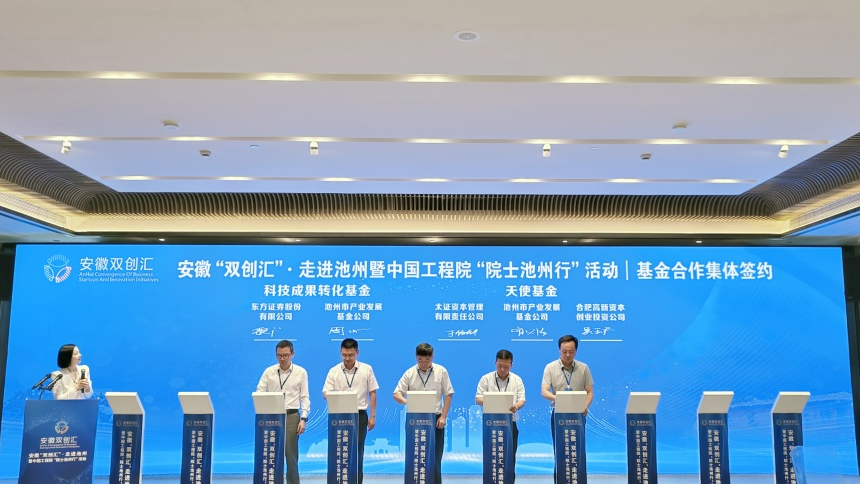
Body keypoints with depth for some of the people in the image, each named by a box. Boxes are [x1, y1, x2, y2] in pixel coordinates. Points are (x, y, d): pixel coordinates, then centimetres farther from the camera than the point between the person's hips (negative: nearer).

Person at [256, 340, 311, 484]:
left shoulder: (301, 372, 3)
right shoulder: (269, 372, 5)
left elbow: (305, 397, 2)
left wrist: (303, 418, -6)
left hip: (292, 415, -1)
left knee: (291, 454, 2)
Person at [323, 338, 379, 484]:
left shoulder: (366, 369, 0)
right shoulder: (334, 371, 1)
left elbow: (372, 393, 3)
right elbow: (326, 393, -1)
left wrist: (372, 416, 0)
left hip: (359, 415, 0)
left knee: (358, 452, 4)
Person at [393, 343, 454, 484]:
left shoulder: (441, 371, 0)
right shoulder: (409, 373, 0)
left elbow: (448, 394, 2)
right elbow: (397, 394, 0)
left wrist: (443, 417, -4)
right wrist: (407, 401, -23)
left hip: (435, 418, -1)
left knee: (435, 457, 3)